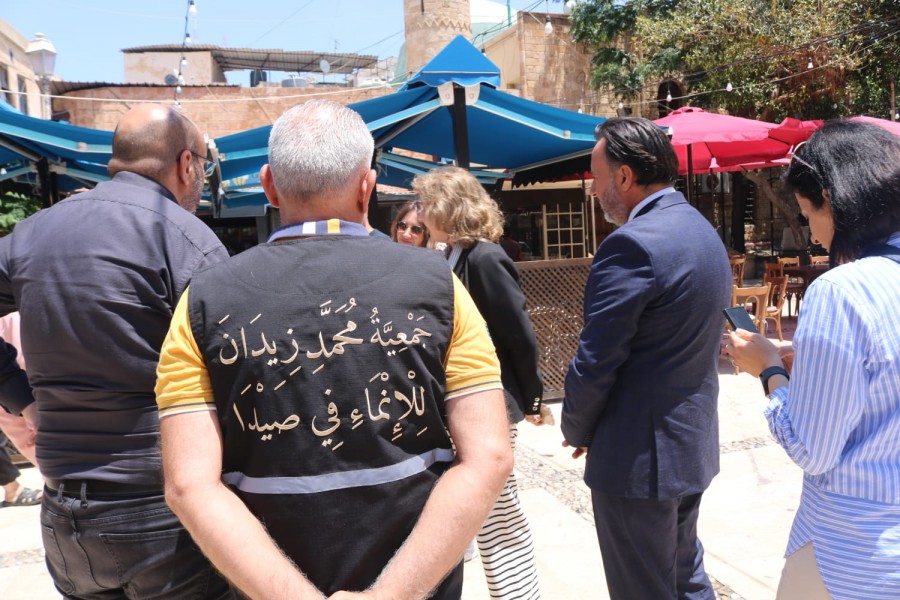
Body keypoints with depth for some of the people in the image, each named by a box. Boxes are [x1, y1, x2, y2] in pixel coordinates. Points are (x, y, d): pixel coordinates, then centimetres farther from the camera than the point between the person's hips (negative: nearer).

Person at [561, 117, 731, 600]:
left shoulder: (632, 243, -22)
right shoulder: (704, 233, 8)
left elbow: (594, 363, -22)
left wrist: (576, 430, -3)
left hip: (640, 455, -9)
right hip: (693, 442, 9)